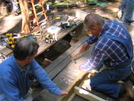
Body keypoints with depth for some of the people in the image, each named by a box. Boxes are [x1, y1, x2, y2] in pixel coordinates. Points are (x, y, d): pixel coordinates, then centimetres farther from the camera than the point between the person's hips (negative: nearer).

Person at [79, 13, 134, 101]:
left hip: (120, 70, -8)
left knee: (93, 84, 0)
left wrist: (82, 67, 2)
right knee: (99, 67, 26)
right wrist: (88, 42, 6)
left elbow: (92, 63, -17)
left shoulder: (102, 44, -37)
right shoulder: (112, 22, -14)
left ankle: (122, 89, -7)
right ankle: (127, 76, 17)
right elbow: (100, 32, 11)